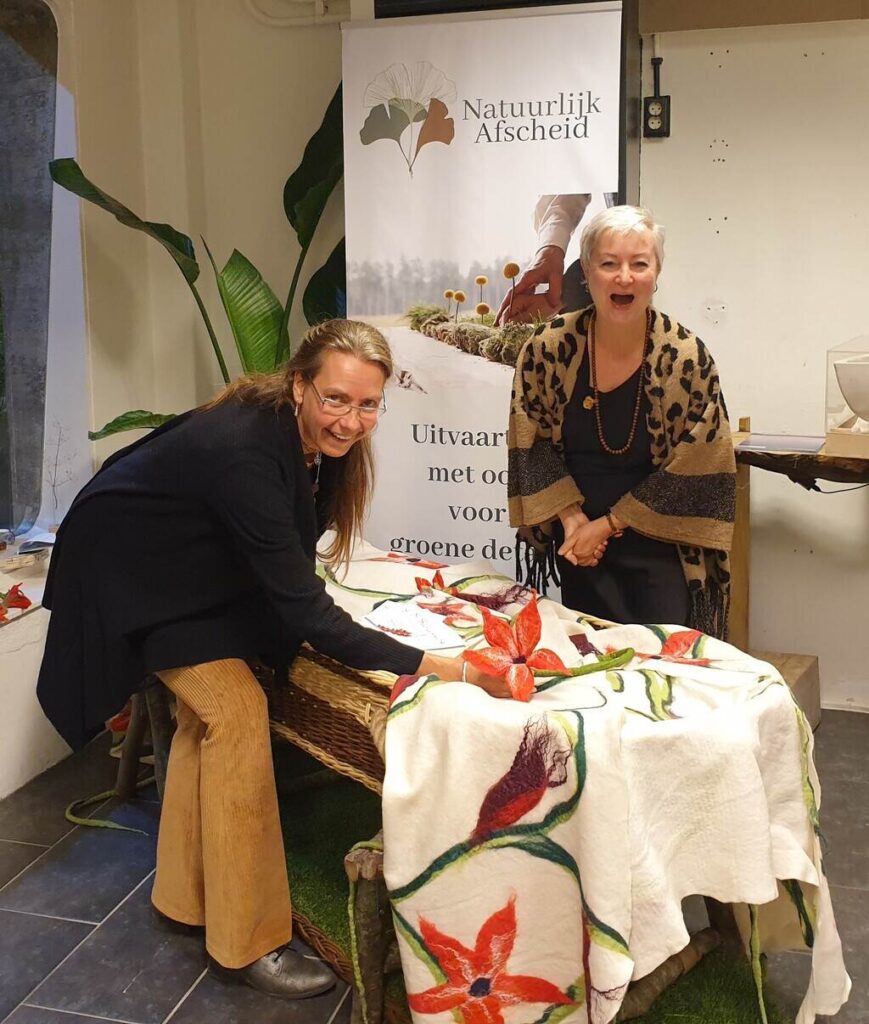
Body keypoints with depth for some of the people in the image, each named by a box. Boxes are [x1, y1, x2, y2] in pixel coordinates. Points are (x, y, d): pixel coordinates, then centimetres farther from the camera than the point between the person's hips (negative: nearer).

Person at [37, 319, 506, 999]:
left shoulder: (319, 443, -15)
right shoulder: (244, 450, -39)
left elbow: (288, 556, 0)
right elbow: (306, 612, -40)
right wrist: (434, 667, -42)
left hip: (194, 563, 8)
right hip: (128, 568, -8)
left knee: (209, 707, 12)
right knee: (236, 710, -15)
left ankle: (186, 897, 29)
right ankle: (247, 941, -5)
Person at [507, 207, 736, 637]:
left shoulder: (687, 358, -14)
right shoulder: (548, 347, -10)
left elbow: (691, 472, -11)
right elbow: (531, 443, 0)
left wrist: (608, 524, -11)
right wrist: (571, 518, -9)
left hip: (661, 549, -2)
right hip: (581, 548, 2)